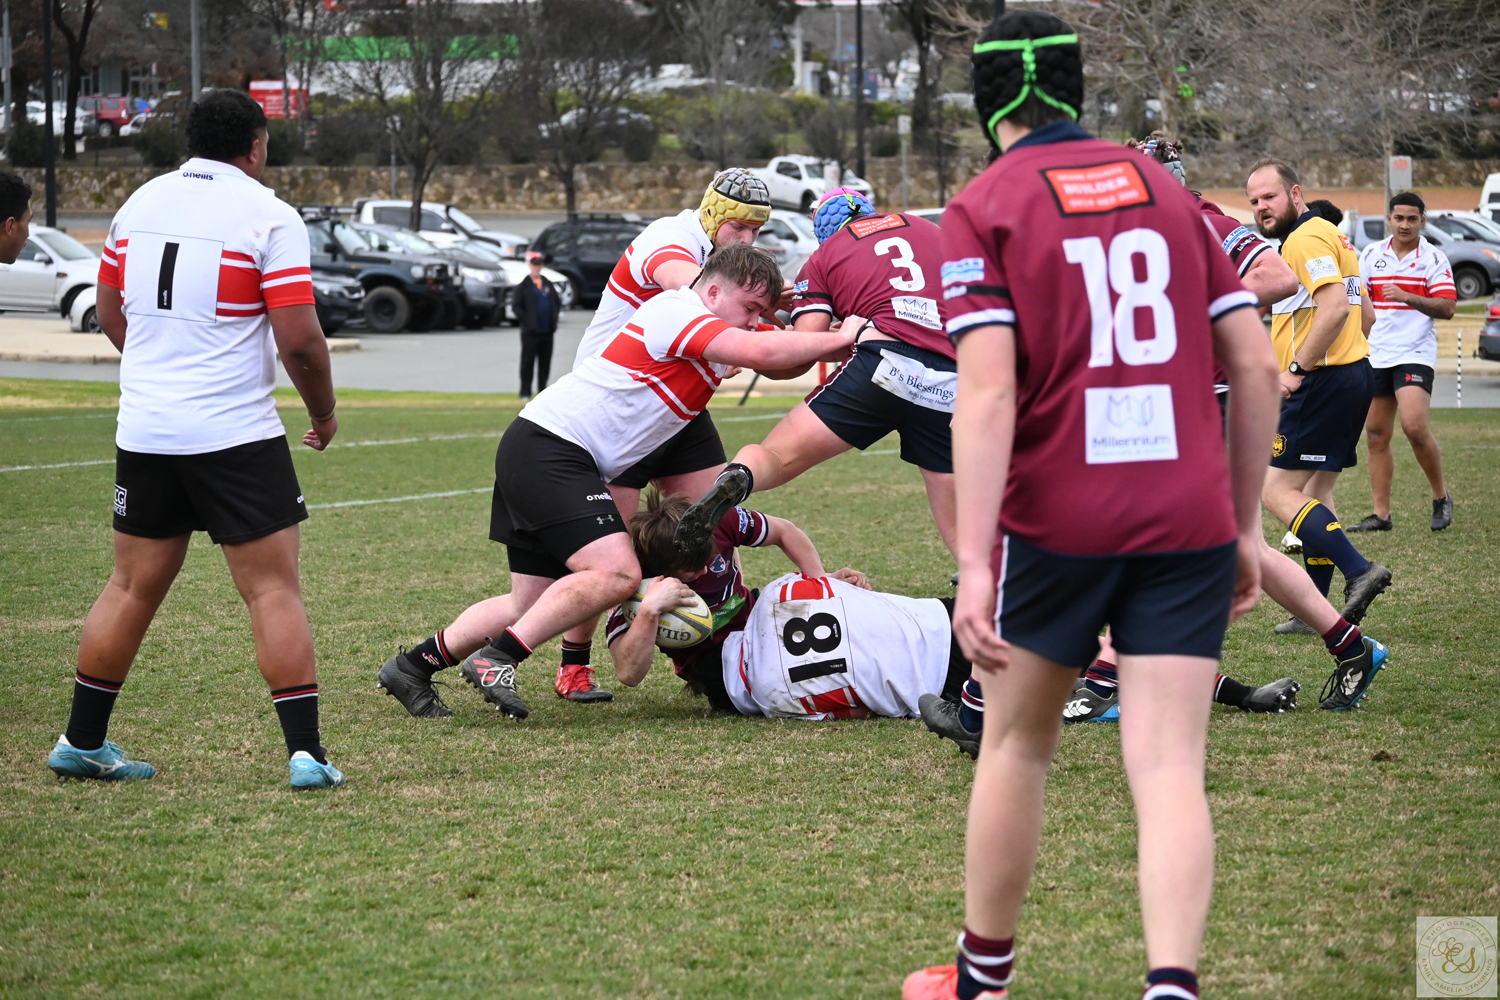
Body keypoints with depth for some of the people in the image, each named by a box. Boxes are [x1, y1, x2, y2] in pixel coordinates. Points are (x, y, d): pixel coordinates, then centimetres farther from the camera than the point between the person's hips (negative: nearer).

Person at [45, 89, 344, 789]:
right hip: (237, 436, -5)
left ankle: (82, 742, 20)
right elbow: (299, 340, -12)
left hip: (144, 433, 5)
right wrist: (325, 414, 4)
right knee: (275, 591, -1)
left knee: (133, 588, 15)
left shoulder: (139, 204, 8)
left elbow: (110, 314, 19)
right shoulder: (269, 217, -8)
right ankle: (304, 752, -5)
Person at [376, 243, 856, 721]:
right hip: (548, 450, -11)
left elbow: (791, 350, 23)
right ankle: (496, 659, -19)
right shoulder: (676, 312, -14)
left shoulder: (710, 335, 17)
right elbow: (762, 352, -26)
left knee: (531, 606, 11)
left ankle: (413, 666, 18)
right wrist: (842, 338, -17)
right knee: (617, 573, -23)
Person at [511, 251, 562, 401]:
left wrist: (554, 318, 8)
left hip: (547, 331, 5)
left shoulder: (548, 284, 13)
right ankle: (525, 393, 0)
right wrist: (524, 320, -12)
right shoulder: (524, 286, -2)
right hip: (530, 332, -5)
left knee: (545, 363, 8)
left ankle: (543, 391, 15)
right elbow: (516, 304, -6)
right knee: (528, 362, -3)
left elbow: (557, 302, 21)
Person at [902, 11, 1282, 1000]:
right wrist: (1246, 525, 17)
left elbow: (987, 394, -13)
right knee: (1170, 769, -3)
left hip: (1056, 521, -2)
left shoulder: (983, 208, -1)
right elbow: (1257, 368, 9)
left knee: (1016, 745, 17)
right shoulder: (1169, 189, 12)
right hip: (1190, 522, 2)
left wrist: (975, 565, -16)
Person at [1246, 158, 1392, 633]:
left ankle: (1358, 571, -20)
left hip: (1325, 381, -11)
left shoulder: (1305, 238, -13)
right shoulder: (1329, 234, 20)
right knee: (1315, 492, 13)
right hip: (1354, 372, 11)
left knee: (1279, 491, -10)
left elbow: (1336, 307, -26)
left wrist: (1297, 369, -21)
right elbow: (1358, 311, 25)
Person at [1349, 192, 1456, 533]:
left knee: (1414, 426, -20)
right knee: (1376, 436, 3)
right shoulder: (1371, 255, 9)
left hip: (1415, 354, -4)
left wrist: (1407, 297, -21)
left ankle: (1441, 497, -1)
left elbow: (1447, 307, -10)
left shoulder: (1433, 258, -2)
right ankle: (1381, 514, 9)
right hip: (1375, 357, 4)